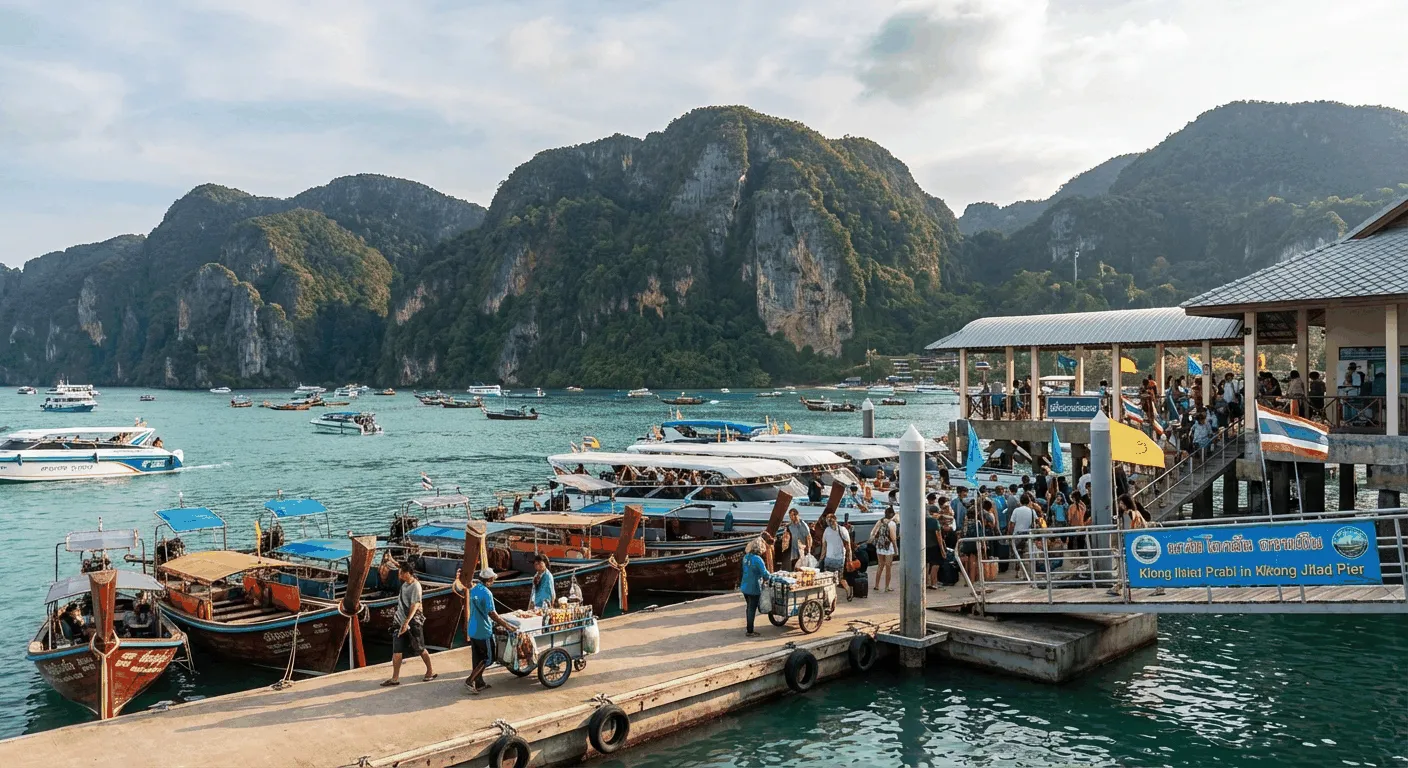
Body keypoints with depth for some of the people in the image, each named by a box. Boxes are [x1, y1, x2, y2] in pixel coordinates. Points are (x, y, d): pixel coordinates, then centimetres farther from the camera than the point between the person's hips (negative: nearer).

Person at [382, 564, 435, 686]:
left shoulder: (415, 586, -15)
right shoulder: (404, 585, 9)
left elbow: (415, 605, -21)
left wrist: (406, 622, -27)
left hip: (413, 622, -8)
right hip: (401, 621, 8)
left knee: (420, 649, 4)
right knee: (396, 651, 2)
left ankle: (431, 671, 20)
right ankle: (395, 678, 6)